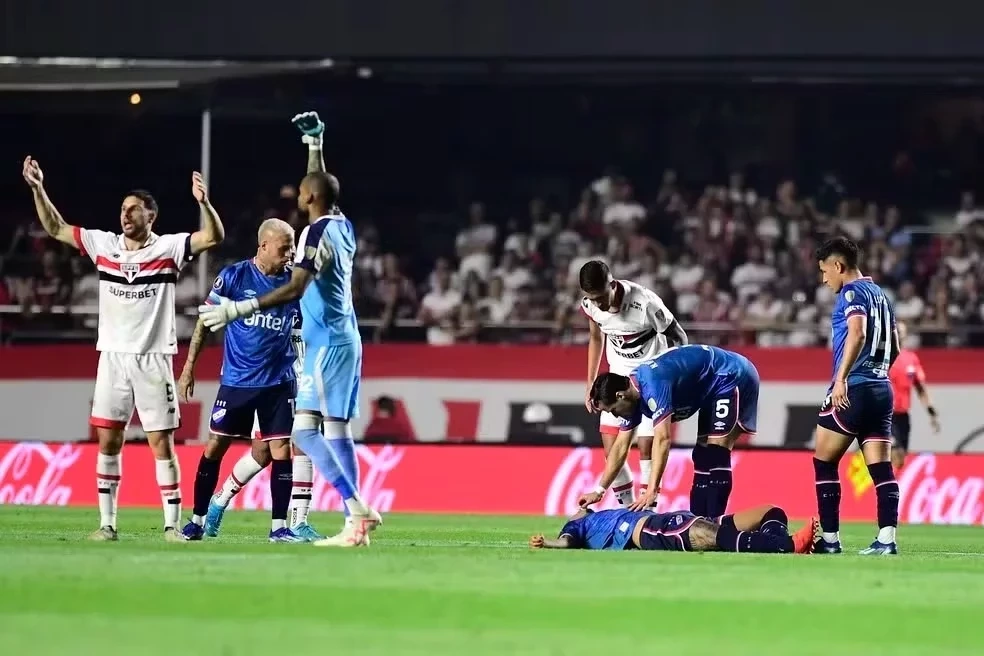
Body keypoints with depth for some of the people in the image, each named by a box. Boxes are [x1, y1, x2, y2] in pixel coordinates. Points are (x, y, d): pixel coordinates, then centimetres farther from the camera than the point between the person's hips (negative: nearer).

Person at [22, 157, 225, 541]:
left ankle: (172, 524, 2)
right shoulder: (103, 245, 6)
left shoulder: (169, 247, -5)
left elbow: (214, 237, -16)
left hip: (153, 360, -4)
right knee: (107, 441, 3)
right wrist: (38, 189, 0)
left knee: (162, 444, -2)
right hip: (112, 358, 4)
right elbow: (56, 228, 11)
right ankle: (107, 523, 9)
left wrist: (203, 202, -33)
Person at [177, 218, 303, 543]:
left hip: (278, 381, 1)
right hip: (236, 379, -1)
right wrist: (189, 366, 1)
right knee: (215, 447, 4)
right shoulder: (234, 276, -6)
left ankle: (279, 527, 2)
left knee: (280, 451, -5)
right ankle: (198, 519, 16)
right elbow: (206, 320, 2)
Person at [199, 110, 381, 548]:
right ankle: (356, 522, 6)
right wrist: (314, 143, 41)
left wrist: (239, 309, -26)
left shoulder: (317, 233, -15)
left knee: (306, 429, -10)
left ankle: (357, 510, -18)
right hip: (345, 338, 9)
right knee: (336, 430, 9)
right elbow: (323, 184, 31)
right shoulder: (342, 226, 10)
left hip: (327, 343, -9)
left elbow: (295, 289, -25)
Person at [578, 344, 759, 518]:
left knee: (714, 455, -18)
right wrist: (600, 491, 9)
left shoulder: (653, 385, -32)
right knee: (703, 456, 9)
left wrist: (652, 491, -39)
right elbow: (621, 446, 8)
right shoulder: (631, 395, -2)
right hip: (713, 389, 10)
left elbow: (662, 439, -37)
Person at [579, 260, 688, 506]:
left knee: (647, 447, -11)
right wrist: (590, 383, 10)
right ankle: (626, 506, 10)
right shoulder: (590, 305, -13)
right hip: (619, 375, 5)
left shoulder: (644, 302, -30)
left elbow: (678, 337, -15)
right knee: (611, 450, -2)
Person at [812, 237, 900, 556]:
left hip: (853, 389, -8)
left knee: (824, 462, 4)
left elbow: (857, 332, -23)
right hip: (881, 389, 8)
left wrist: (841, 378, -25)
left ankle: (829, 538, 2)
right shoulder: (880, 295, 19)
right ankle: (886, 538, -9)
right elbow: (894, 348, 24)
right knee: (881, 468, 1)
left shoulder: (852, 292, -7)